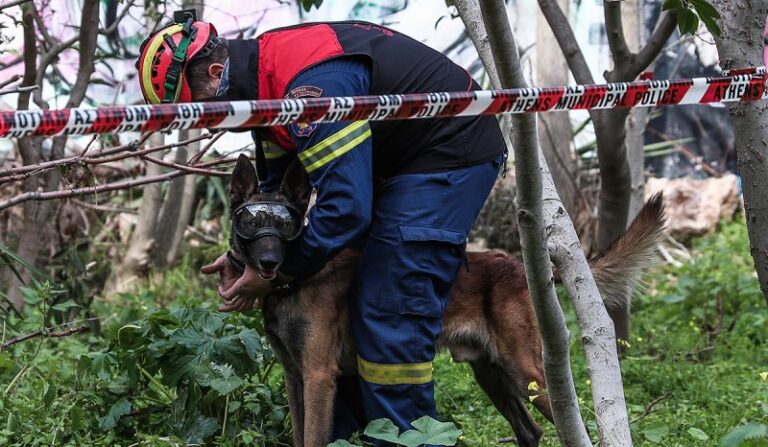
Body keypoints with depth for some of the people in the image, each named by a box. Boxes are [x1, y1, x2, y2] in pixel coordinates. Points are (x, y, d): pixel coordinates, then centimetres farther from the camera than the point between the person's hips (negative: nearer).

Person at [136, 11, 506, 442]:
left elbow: (347, 207, -31)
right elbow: (277, 184, 12)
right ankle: (339, 434, 19)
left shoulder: (307, 83, -30)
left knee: (391, 318, -13)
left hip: (452, 148, -10)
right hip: (397, 156, 10)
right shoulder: (266, 74, 1)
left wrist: (279, 272, -19)